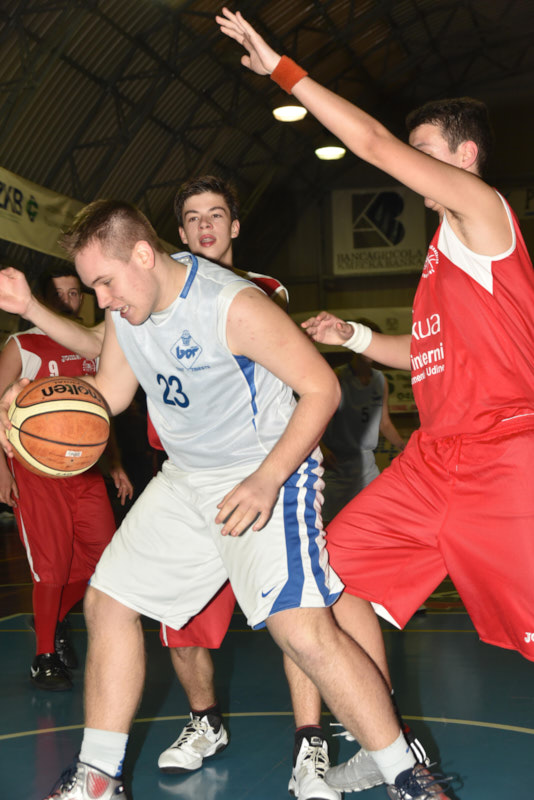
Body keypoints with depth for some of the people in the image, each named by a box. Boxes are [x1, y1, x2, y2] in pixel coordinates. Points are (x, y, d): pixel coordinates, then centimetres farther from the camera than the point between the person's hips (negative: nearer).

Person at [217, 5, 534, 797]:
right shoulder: (446, 248, 20)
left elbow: (375, 144, -14)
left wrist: (282, 69, -10)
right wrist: (356, 338, 18)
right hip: (434, 458, 9)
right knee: (342, 569, 6)